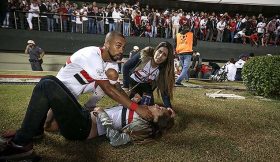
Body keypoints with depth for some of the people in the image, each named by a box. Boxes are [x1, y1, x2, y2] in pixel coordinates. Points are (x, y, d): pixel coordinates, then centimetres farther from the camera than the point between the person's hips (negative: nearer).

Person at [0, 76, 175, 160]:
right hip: (86, 115, 9)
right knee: (49, 79, 4)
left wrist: (103, 115, -17)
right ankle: (34, 130, 12)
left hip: (81, 128, -9)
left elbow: (117, 140, -23)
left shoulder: (143, 125, -11)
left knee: (46, 86, -22)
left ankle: (22, 144, -10)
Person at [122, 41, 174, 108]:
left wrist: (169, 107, -38)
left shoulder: (162, 70, -23)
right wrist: (125, 86, -19)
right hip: (131, 82, -1)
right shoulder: (143, 55, -29)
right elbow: (126, 66, -18)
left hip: (145, 86, 2)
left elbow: (164, 90, -23)